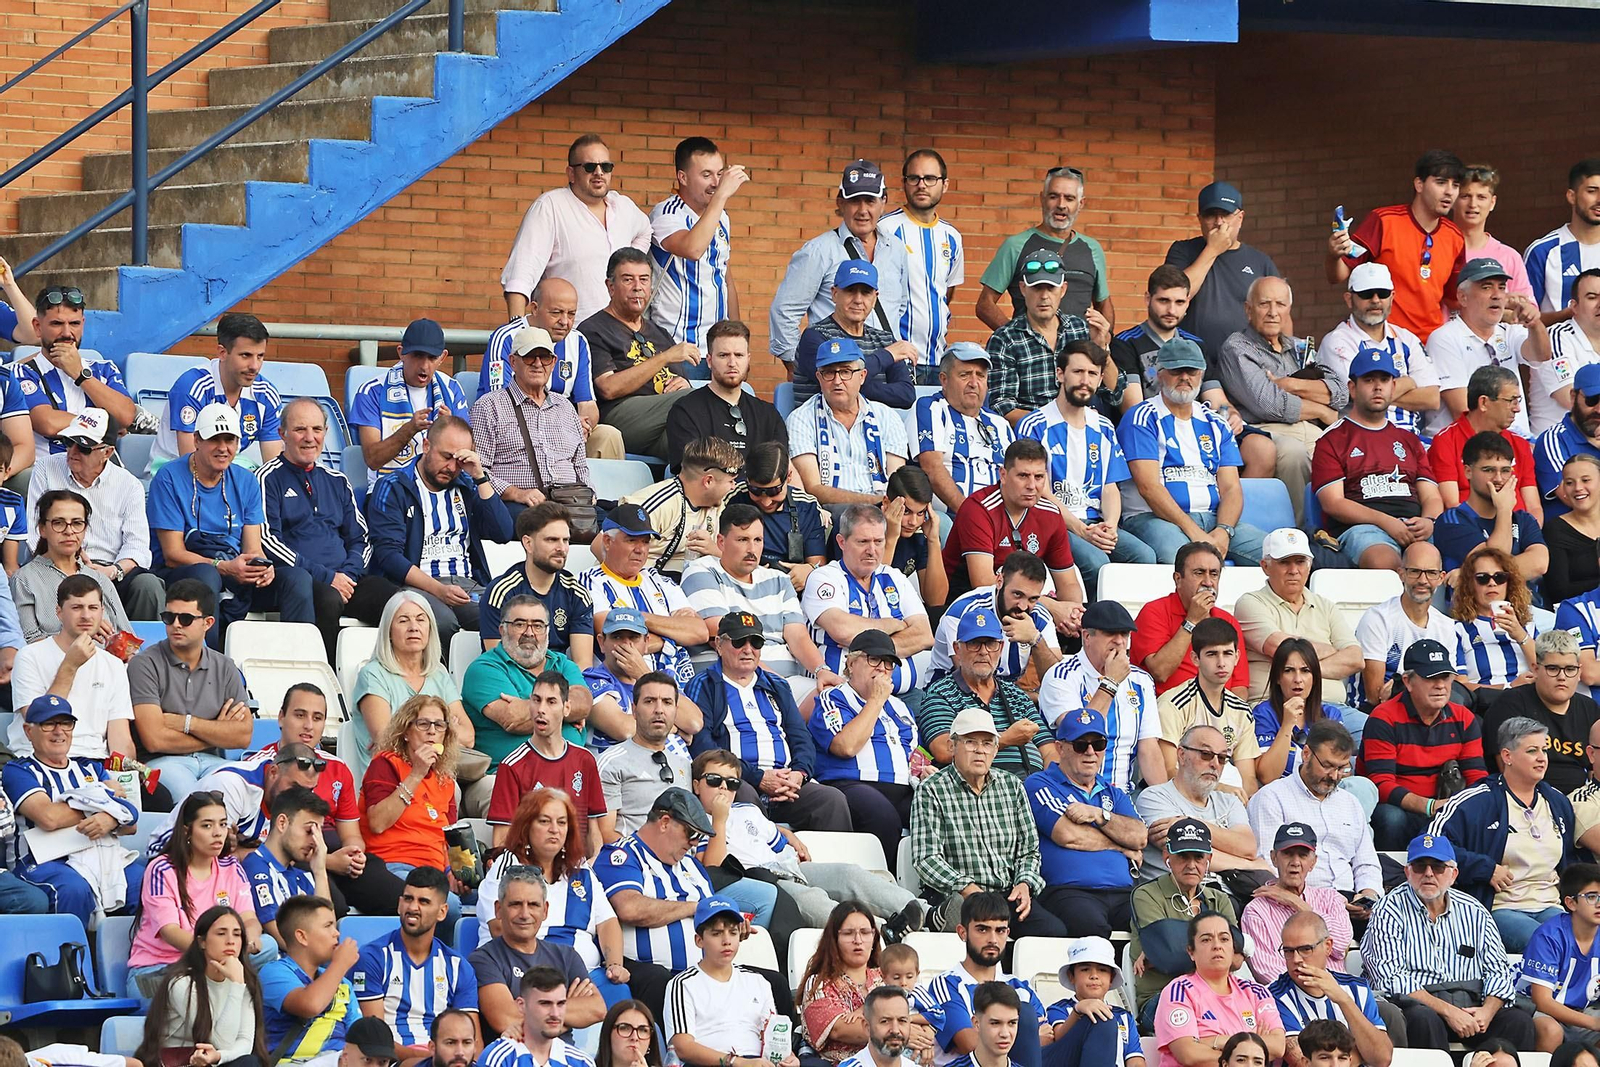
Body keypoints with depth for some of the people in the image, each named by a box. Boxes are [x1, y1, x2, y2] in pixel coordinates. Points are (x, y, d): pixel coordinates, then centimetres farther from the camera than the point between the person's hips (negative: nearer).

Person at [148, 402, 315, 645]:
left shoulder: (246, 482, 14)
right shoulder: (170, 479, -3)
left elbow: (253, 549, 7)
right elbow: (173, 554, -9)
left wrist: (262, 567, -18)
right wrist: (224, 567, -24)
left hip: (236, 579, 5)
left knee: (297, 577, -19)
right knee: (205, 574, -40)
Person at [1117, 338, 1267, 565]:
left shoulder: (1216, 425, 20)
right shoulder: (1142, 419, 2)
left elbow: (1231, 488, 12)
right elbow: (1149, 487, -9)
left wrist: (1223, 531, -11)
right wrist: (1194, 532, -18)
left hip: (1213, 518, 6)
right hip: (1154, 518, -5)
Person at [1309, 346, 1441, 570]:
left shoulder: (1410, 441, 30)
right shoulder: (1332, 440, 15)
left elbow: (1431, 497, 22)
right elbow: (1333, 503, 1)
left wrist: (1428, 522, -4)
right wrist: (1386, 522, -12)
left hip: (1413, 525, 4)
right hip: (1359, 527, -4)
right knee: (1383, 561, -41)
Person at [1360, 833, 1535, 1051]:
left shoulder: (1474, 912, 15)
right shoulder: (1389, 911, 2)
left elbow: (1498, 971, 11)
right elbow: (1391, 978, -10)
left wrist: (1488, 1010, -12)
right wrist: (1448, 1011, -19)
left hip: (1470, 1005, 4)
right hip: (1418, 1004, -4)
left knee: (1519, 1020, -23)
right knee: (1424, 1019, -38)